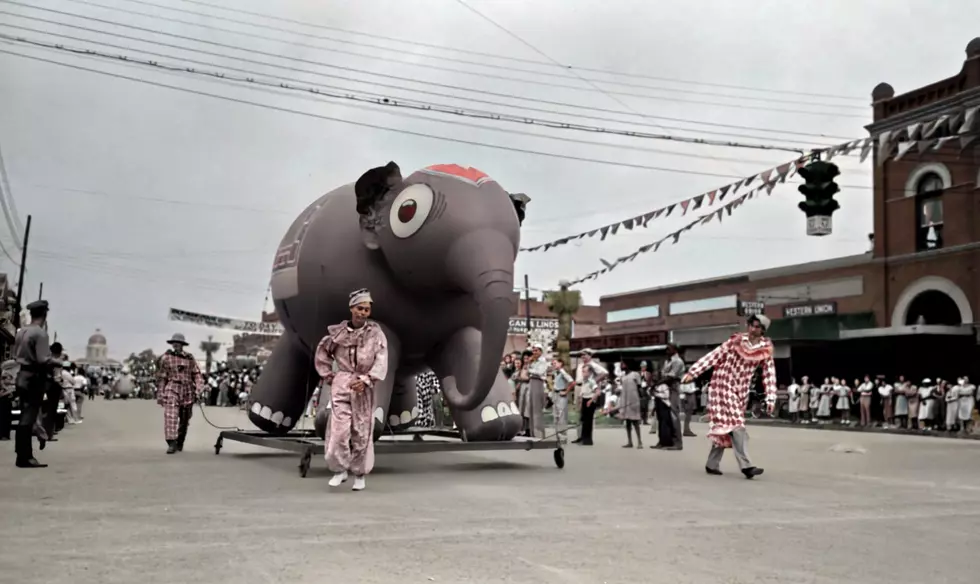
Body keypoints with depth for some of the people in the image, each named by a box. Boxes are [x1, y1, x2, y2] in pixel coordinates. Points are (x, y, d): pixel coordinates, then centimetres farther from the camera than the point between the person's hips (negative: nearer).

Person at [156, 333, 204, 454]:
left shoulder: (190, 358, 7)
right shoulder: (165, 358, 4)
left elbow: (197, 374, 3)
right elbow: (161, 377, 5)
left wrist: (199, 388, -11)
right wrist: (160, 393, 2)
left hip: (187, 391, 3)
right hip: (172, 389, -2)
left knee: (184, 419, 10)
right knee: (170, 416, -18)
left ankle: (180, 444, 25)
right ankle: (171, 443, -20)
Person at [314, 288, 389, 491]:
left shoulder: (376, 333, -4)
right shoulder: (338, 332, 2)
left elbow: (381, 362, -12)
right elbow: (322, 353, 17)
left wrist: (365, 380, -24)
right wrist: (328, 376, 10)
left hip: (363, 385, -1)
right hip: (341, 383, 1)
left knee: (362, 432, 4)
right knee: (339, 429, -8)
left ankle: (360, 474, 17)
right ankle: (340, 470, 8)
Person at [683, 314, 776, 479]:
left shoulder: (766, 349, 0)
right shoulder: (736, 340, -6)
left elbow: (769, 374, 0)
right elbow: (715, 355, -5)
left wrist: (770, 398, -8)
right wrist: (693, 371, -9)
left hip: (741, 390, 4)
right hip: (724, 384, -4)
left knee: (724, 426, 8)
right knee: (735, 424, -14)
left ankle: (712, 464, 18)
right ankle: (746, 465, -20)